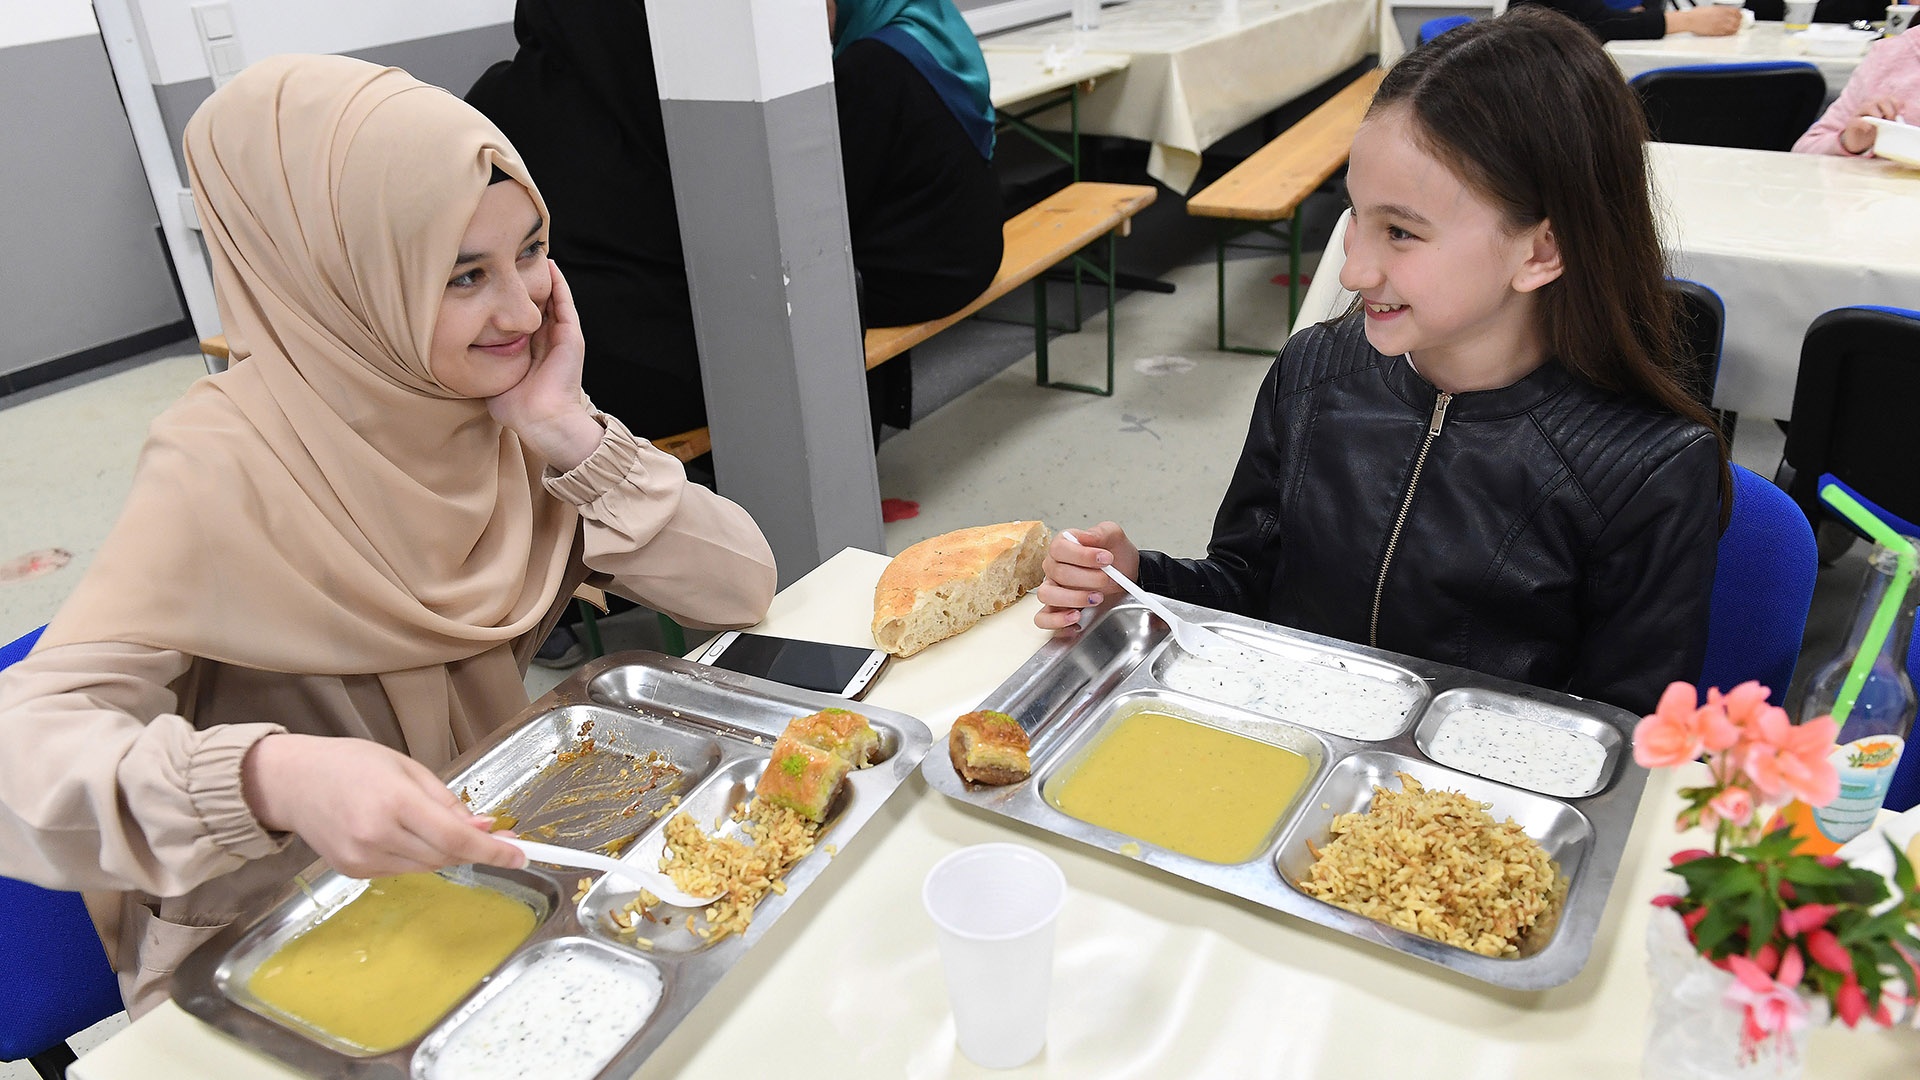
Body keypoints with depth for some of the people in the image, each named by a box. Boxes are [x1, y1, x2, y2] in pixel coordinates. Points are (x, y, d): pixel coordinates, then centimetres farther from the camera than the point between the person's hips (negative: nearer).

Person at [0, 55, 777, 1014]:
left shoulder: (506, 405, -7)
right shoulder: (228, 469, -21)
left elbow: (741, 592, -11)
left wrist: (566, 432, -22)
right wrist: (274, 776, -48)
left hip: (489, 865, 4)